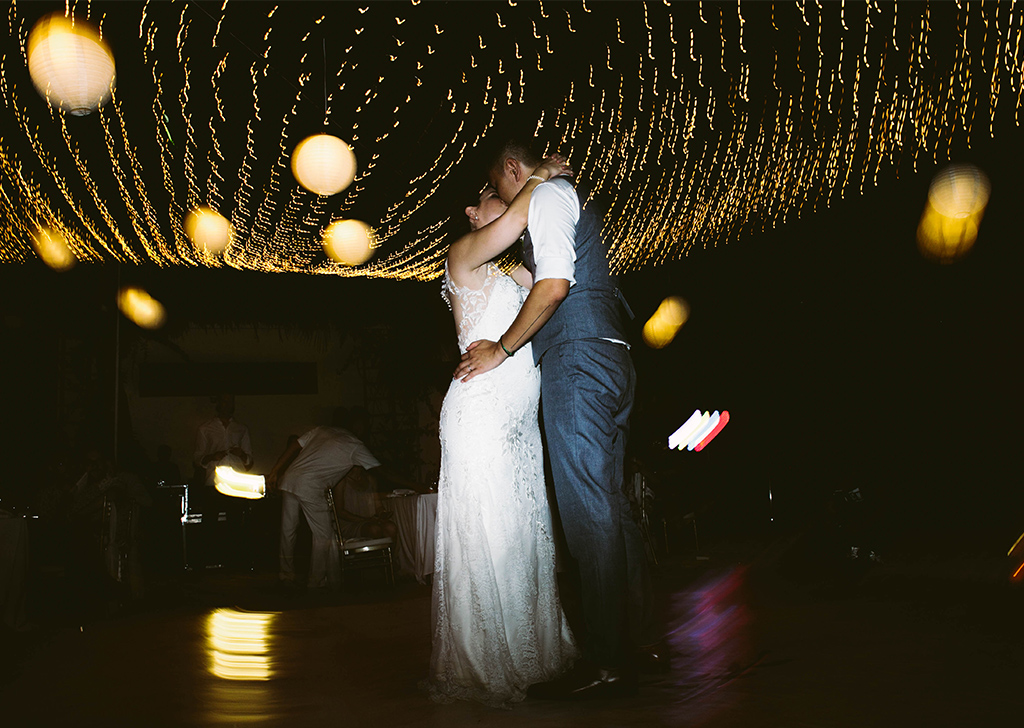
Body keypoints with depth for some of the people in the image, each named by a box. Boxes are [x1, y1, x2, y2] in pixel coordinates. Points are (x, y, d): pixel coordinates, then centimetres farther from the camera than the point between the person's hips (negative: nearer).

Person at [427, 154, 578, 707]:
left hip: (520, 422, 8)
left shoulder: (515, 274, 24)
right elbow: (512, 224, -17)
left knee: (525, 535, 8)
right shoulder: (463, 256, 1)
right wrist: (538, 181, -1)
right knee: (485, 539, -6)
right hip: (480, 414, -8)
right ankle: (480, 668, 3)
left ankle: (529, 655, 16)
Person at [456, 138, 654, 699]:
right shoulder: (572, 200, 31)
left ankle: (608, 663, -12)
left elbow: (554, 284, -13)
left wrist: (500, 349, -5)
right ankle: (636, 638, 14)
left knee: (587, 507, -13)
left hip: (577, 360, -10)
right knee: (607, 503, 10)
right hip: (611, 358, 10)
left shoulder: (548, 195, 1)